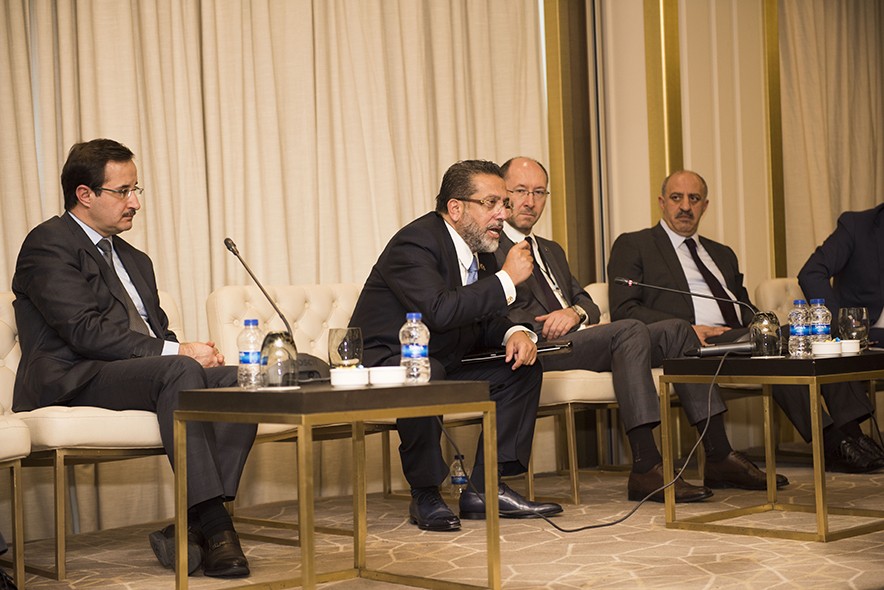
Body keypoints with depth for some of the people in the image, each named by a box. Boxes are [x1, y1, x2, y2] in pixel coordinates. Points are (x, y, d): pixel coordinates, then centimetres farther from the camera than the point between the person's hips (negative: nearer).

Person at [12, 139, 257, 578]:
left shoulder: (134, 260, 27)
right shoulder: (49, 245, -1)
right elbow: (85, 331, -14)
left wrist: (190, 351, -2)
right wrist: (174, 352, -18)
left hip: (146, 372, 8)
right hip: (74, 381, -8)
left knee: (239, 380, -18)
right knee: (180, 371, -33)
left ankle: (194, 525, -26)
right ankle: (213, 525, -37)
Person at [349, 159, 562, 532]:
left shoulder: (478, 250, 9)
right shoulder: (415, 242, -20)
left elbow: (483, 321, 16)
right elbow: (440, 312, -35)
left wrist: (514, 333, -8)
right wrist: (506, 279, -26)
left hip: (440, 367, 9)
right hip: (382, 363, -9)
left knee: (522, 368, 0)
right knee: (424, 375, -39)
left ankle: (483, 490, -4)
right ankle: (425, 497, -21)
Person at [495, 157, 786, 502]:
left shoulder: (551, 250, 29)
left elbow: (587, 302, 20)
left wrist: (575, 312, -5)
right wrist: (545, 325, -22)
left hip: (577, 337, 9)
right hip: (539, 347, -9)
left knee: (676, 331, -4)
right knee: (630, 331, -30)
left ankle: (718, 455, -8)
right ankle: (646, 469, -37)